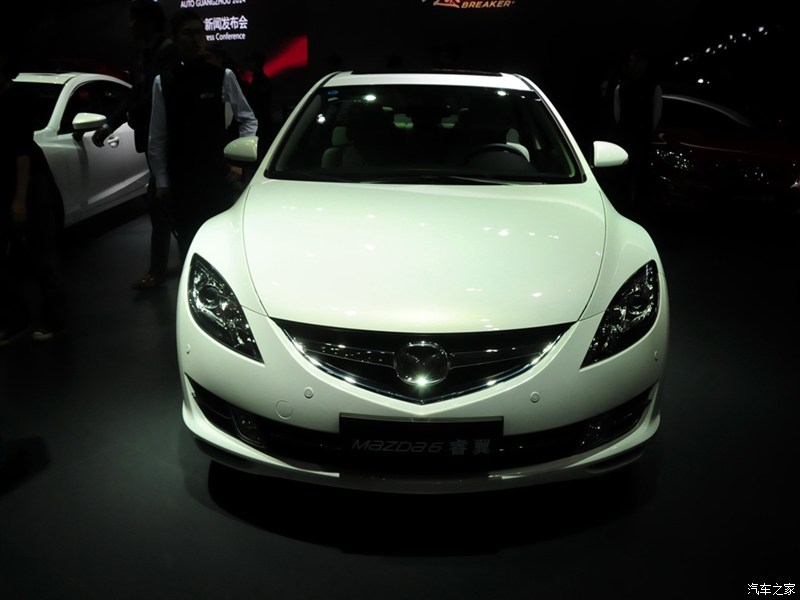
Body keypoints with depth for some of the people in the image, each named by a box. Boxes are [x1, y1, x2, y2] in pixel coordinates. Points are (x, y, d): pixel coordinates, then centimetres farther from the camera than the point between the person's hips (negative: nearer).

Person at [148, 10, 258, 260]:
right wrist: (161, 181, 1)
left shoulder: (223, 76, -2)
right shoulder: (162, 81, 2)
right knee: (187, 243, 8)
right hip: (181, 179, 1)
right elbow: (157, 137, 3)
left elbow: (249, 120, 6)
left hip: (219, 176, -1)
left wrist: (240, 162, -2)